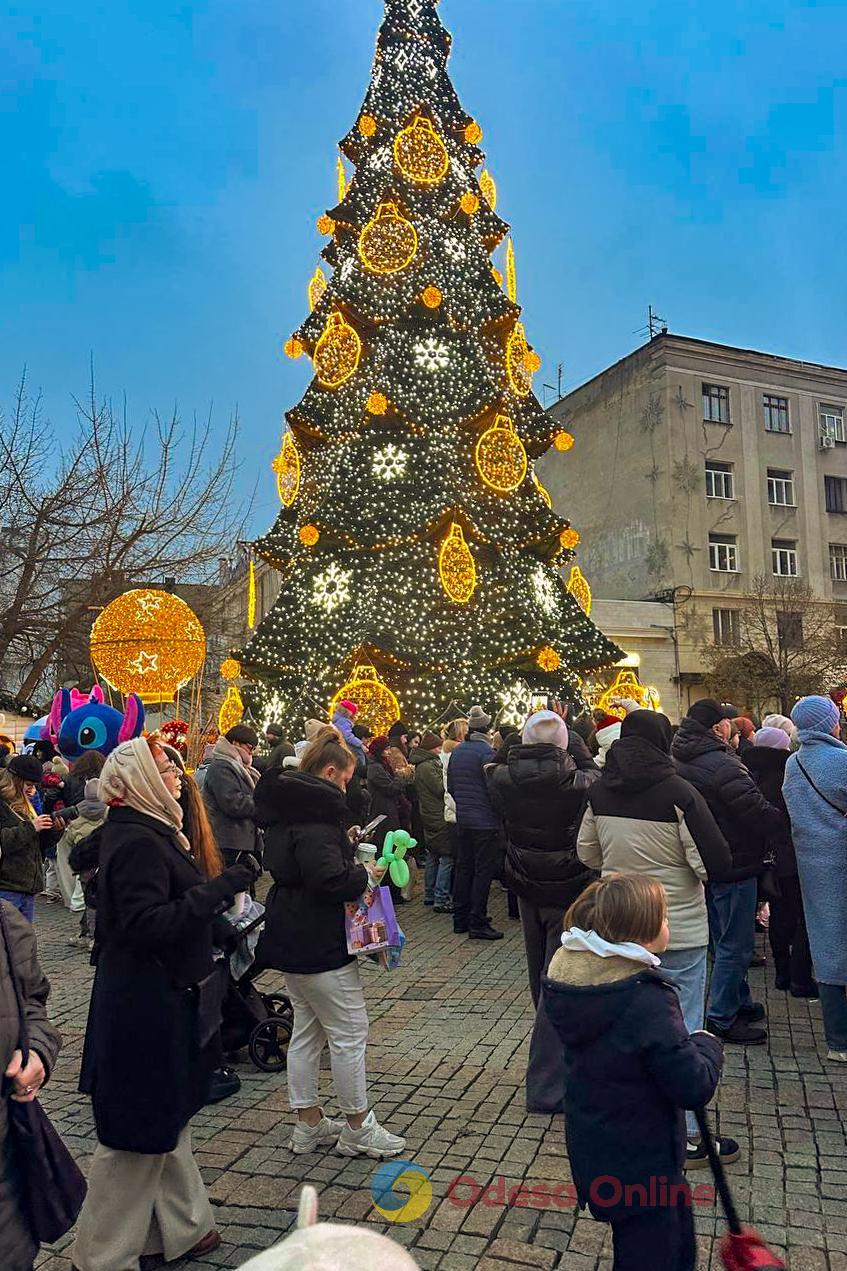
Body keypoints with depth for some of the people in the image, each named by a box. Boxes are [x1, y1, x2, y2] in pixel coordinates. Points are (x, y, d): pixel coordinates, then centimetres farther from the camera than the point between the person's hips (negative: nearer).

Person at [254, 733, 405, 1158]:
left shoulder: (286, 807, 10)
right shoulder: (315, 812, -22)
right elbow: (329, 879, -29)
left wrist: (347, 846, 8)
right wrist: (366, 875, -12)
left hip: (290, 938, 10)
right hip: (320, 943, -10)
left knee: (307, 1030, 19)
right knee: (349, 1033, 3)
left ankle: (308, 1123, 30)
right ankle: (358, 1128, 17)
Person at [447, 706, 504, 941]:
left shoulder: (457, 752, 7)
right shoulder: (486, 752, -15)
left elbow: (450, 786, 13)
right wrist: (501, 813, -3)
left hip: (463, 819, 7)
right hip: (485, 821, -7)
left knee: (464, 868, 14)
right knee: (484, 871, -1)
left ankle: (460, 919, 21)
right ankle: (477, 923, 2)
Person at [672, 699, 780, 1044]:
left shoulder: (681, 761, 5)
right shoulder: (723, 766, -25)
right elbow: (758, 812, -24)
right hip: (734, 865, -10)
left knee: (726, 939, 22)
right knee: (735, 945, 3)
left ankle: (740, 1002, 37)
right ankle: (722, 1019, 12)